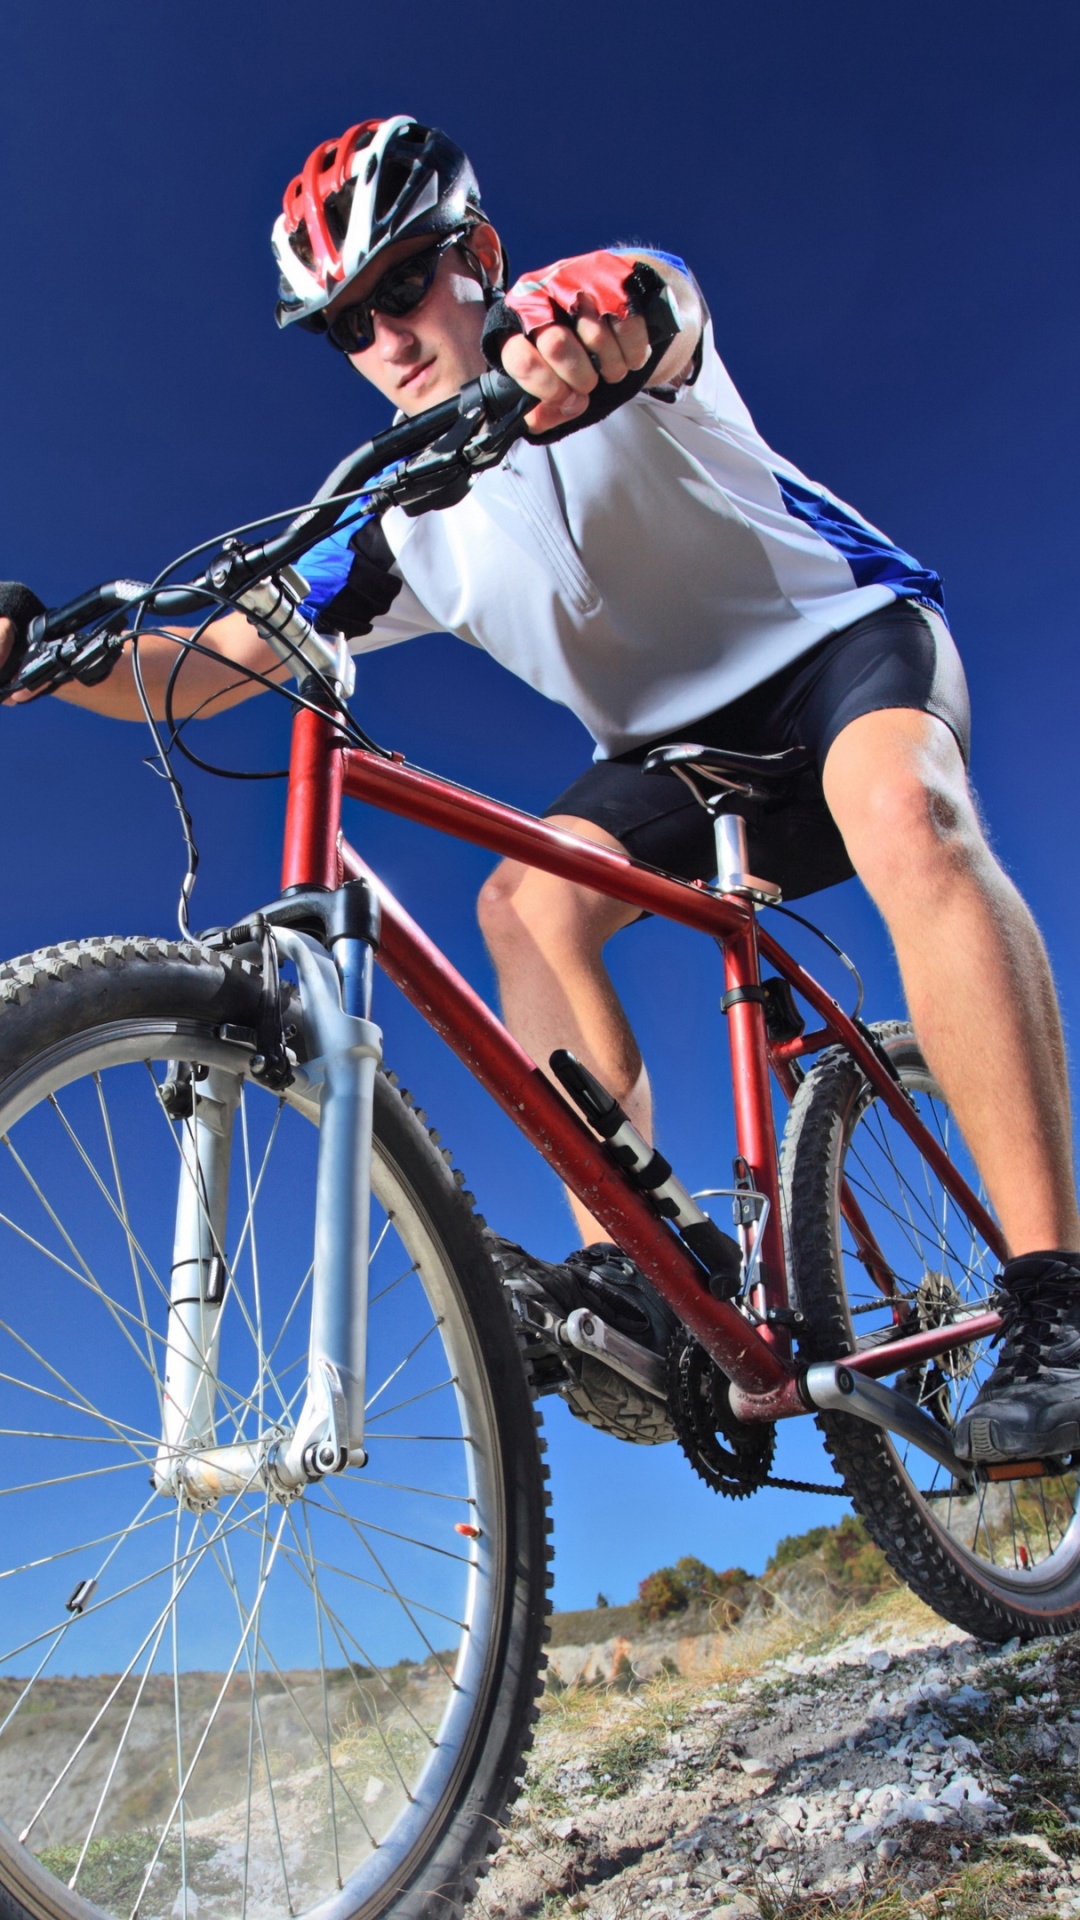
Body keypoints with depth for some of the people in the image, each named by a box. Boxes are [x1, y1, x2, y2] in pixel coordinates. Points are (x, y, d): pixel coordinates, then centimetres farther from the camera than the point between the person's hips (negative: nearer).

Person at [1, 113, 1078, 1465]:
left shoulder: (610, 339, -16)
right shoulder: (404, 524, -4)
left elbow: (661, 300, -43)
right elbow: (206, 672, -9)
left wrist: (590, 318, -66)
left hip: (842, 631, -4)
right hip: (676, 736, 5)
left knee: (906, 819, -37)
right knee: (525, 900, -23)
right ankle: (631, 1268, -23)